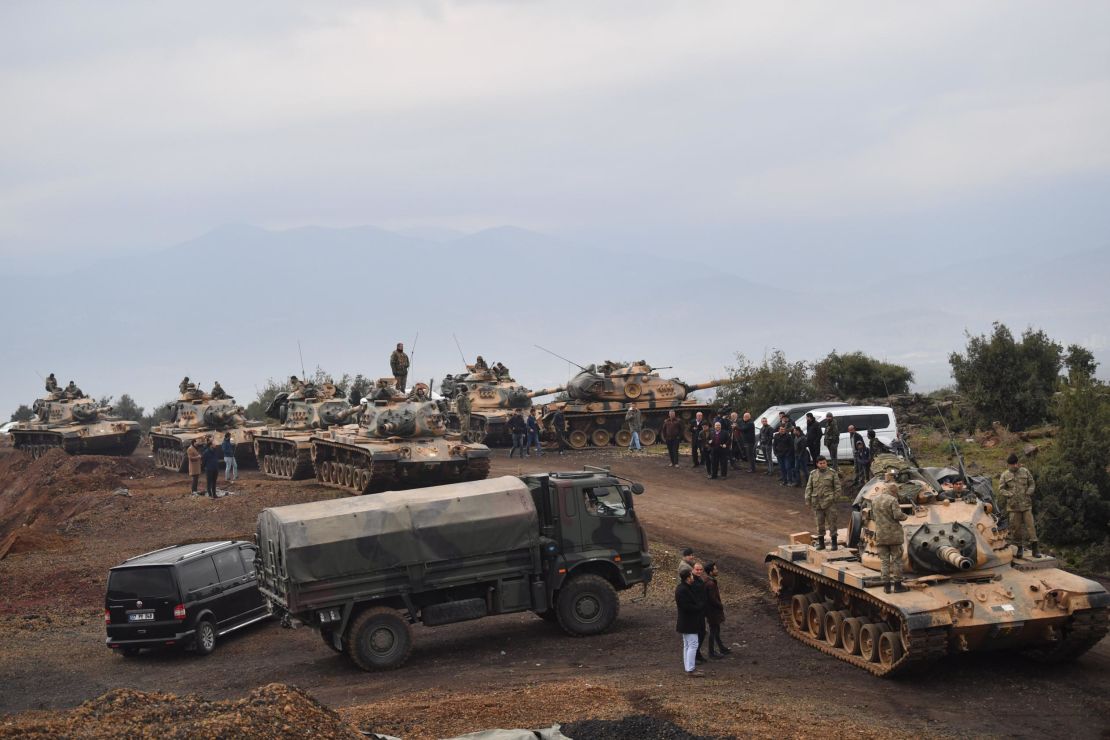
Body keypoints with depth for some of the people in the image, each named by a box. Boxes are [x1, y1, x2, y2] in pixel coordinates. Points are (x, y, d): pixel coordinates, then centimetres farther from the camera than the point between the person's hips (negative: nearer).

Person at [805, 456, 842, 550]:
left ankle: (834, 543, 4)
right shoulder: (813, 474, 10)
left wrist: (835, 497, -6)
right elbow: (808, 488, 10)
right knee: (819, 523, 7)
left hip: (829, 502, -3)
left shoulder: (832, 473, 2)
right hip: (817, 503, 3)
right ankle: (821, 543, 15)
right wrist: (808, 501, 3)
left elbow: (837, 486, 2)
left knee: (832, 522, -2)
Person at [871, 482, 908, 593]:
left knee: (884, 561, 8)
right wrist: (904, 516, 1)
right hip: (894, 534, -4)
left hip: (880, 535, 4)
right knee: (896, 559, 4)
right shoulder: (892, 500, -11)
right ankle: (897, 585, 6)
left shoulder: (874, 500, 7)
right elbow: (898, 515, -18)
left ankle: (886, 585, 7)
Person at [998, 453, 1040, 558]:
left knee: (1030, 525, -6)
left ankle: (1035, 548, -6)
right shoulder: (1005, 475, 1)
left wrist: (1029, 492, -4)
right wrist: (1011, 495, -13)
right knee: (1015, 527, 3)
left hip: (1026, 504, 0)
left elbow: (1032, 484, 13)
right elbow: (1001, 490, 1)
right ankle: (1018, 548, 14)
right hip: (1013, 505, 0)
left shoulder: (1025, 472, 6)